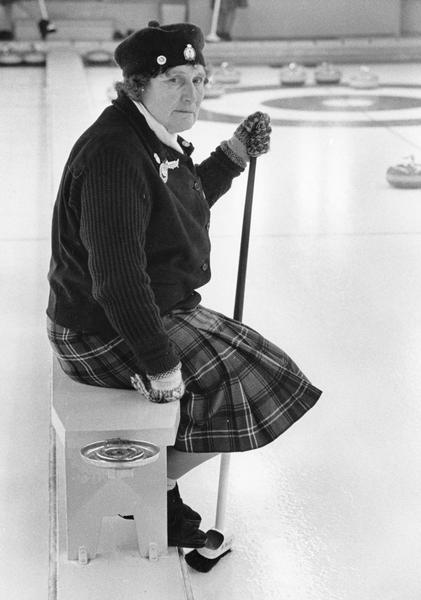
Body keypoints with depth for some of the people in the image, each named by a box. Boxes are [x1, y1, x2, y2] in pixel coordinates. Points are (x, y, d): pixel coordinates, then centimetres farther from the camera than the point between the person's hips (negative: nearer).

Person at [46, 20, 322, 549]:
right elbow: (117, 277, -32)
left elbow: (186, 203, 26)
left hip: (150, 311, 11)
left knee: (243, 364, 22)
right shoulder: (115, 156, -27)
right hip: (108, 335, -11)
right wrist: (160, 363, -28)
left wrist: (233, 155, 13)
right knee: (247, 386, -5)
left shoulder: (156, 138, 6)